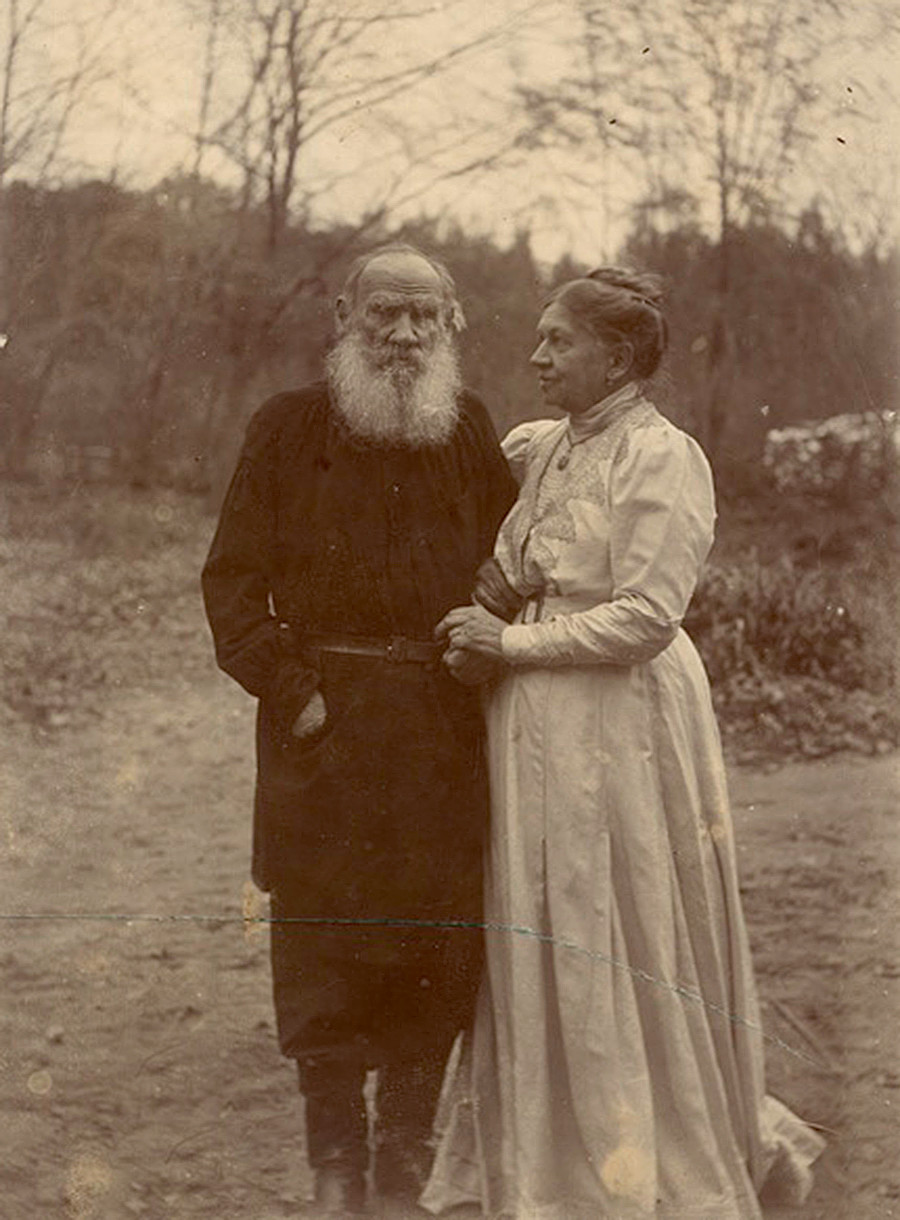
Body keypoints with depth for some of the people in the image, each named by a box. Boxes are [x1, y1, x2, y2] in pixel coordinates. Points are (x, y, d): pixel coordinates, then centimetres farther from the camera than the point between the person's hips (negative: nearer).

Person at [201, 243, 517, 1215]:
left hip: (443, 725, 2)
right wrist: (291, 690, -9)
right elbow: (234, 578, 1)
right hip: (326, 721, -2)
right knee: (325, 941, 1)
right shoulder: (288, 429, 2)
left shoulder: (471, 432, 10)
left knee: (438, 942, 5)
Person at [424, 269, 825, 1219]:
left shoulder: (663, 458, -12)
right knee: (541, 938, 11)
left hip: (619, 727, -7)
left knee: (622, 944, 1)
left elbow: (646, 616, -18)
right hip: (536, 729, 7)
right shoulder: (544, 449, 11)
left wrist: (512, 642, -14)